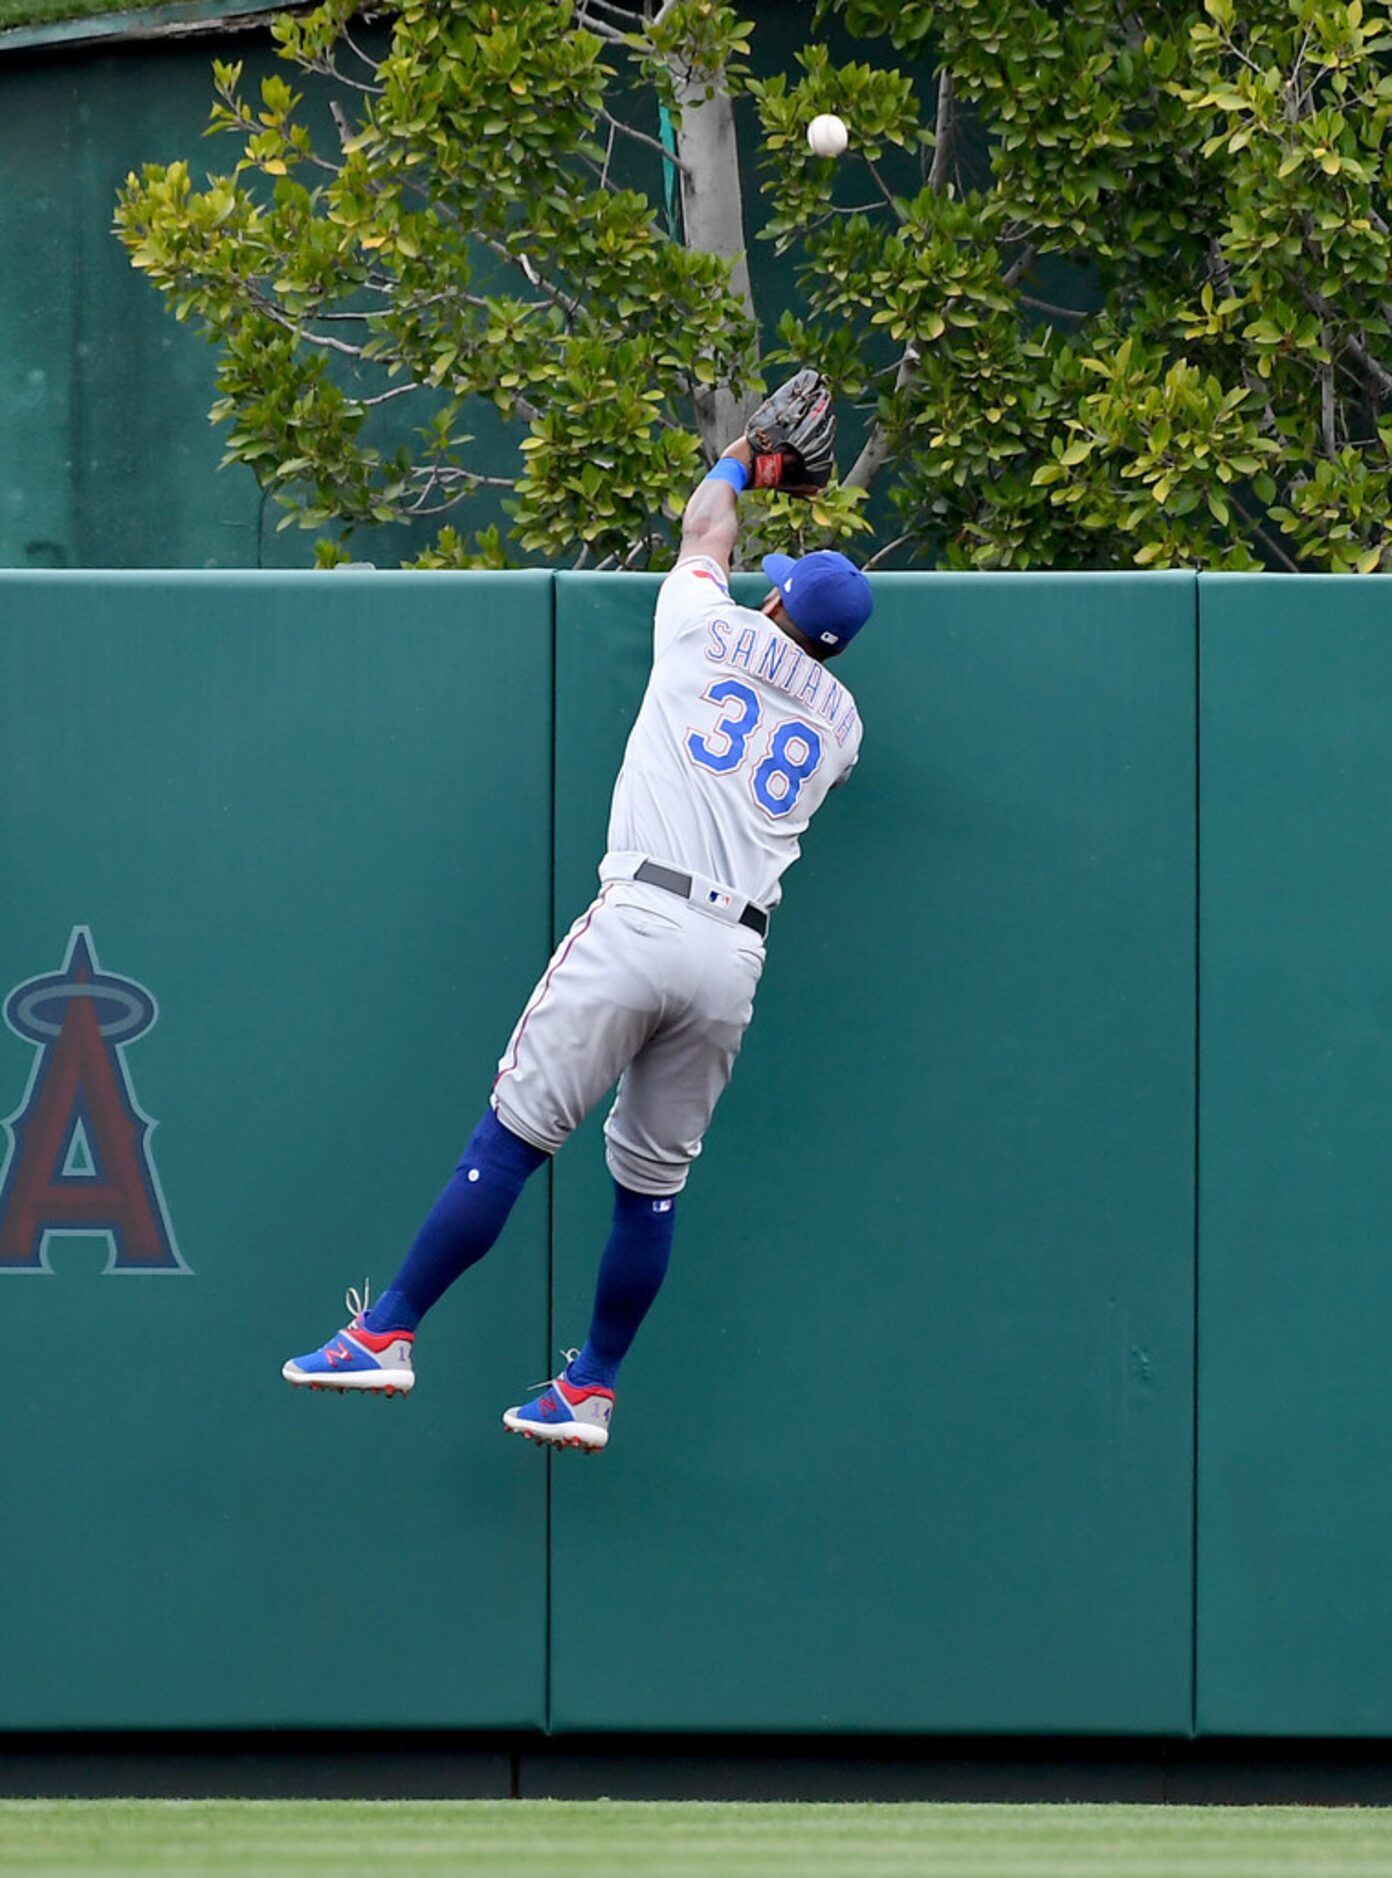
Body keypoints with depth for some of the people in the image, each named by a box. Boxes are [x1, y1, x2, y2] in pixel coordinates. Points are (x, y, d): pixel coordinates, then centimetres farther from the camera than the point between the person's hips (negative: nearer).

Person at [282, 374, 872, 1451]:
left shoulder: (709, 632, 6)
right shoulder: (841, 723, 15)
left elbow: (706, 529, 27)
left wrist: (742, 459, 47)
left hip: (639, 922, -4)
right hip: (736, 958, 4)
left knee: (511, 1140, -5)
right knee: (653, 1182, 13)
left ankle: (387, 1335, -7)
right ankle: (591, 1392, 17)